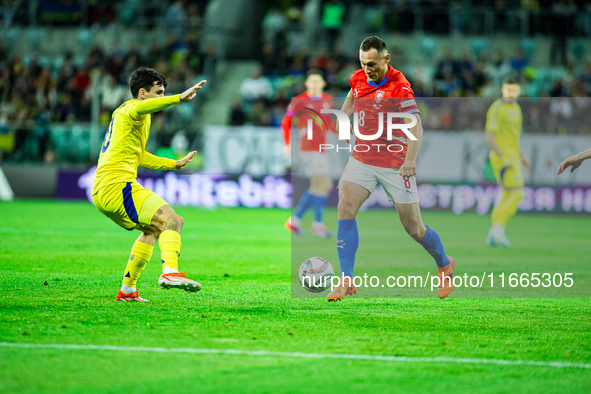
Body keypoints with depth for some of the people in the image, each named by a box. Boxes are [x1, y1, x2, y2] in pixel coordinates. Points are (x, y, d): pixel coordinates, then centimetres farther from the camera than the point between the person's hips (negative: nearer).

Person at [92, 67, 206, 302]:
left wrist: (174, 164, 48)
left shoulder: (122, 113, 29)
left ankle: (127, 290, 26)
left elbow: (138, 156, 42)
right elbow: (141, 108, -32)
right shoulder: (131, 109, -3)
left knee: (153, 229, 27)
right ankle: (170, 272, -44)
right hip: (117, 186, -10)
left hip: (101, 192, 10)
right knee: (171, 220, -21)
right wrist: (179, 98, -41)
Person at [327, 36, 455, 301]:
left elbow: (416, 127, -24)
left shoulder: (399, 87, -16)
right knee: (345, 208, -19)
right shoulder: (359, 79, 3)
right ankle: (346, 282, -19)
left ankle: (445, 265, 32)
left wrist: (410, 160, -35)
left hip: (395, 165, -5)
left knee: (414, 228, 2)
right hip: (362, 158, 5)